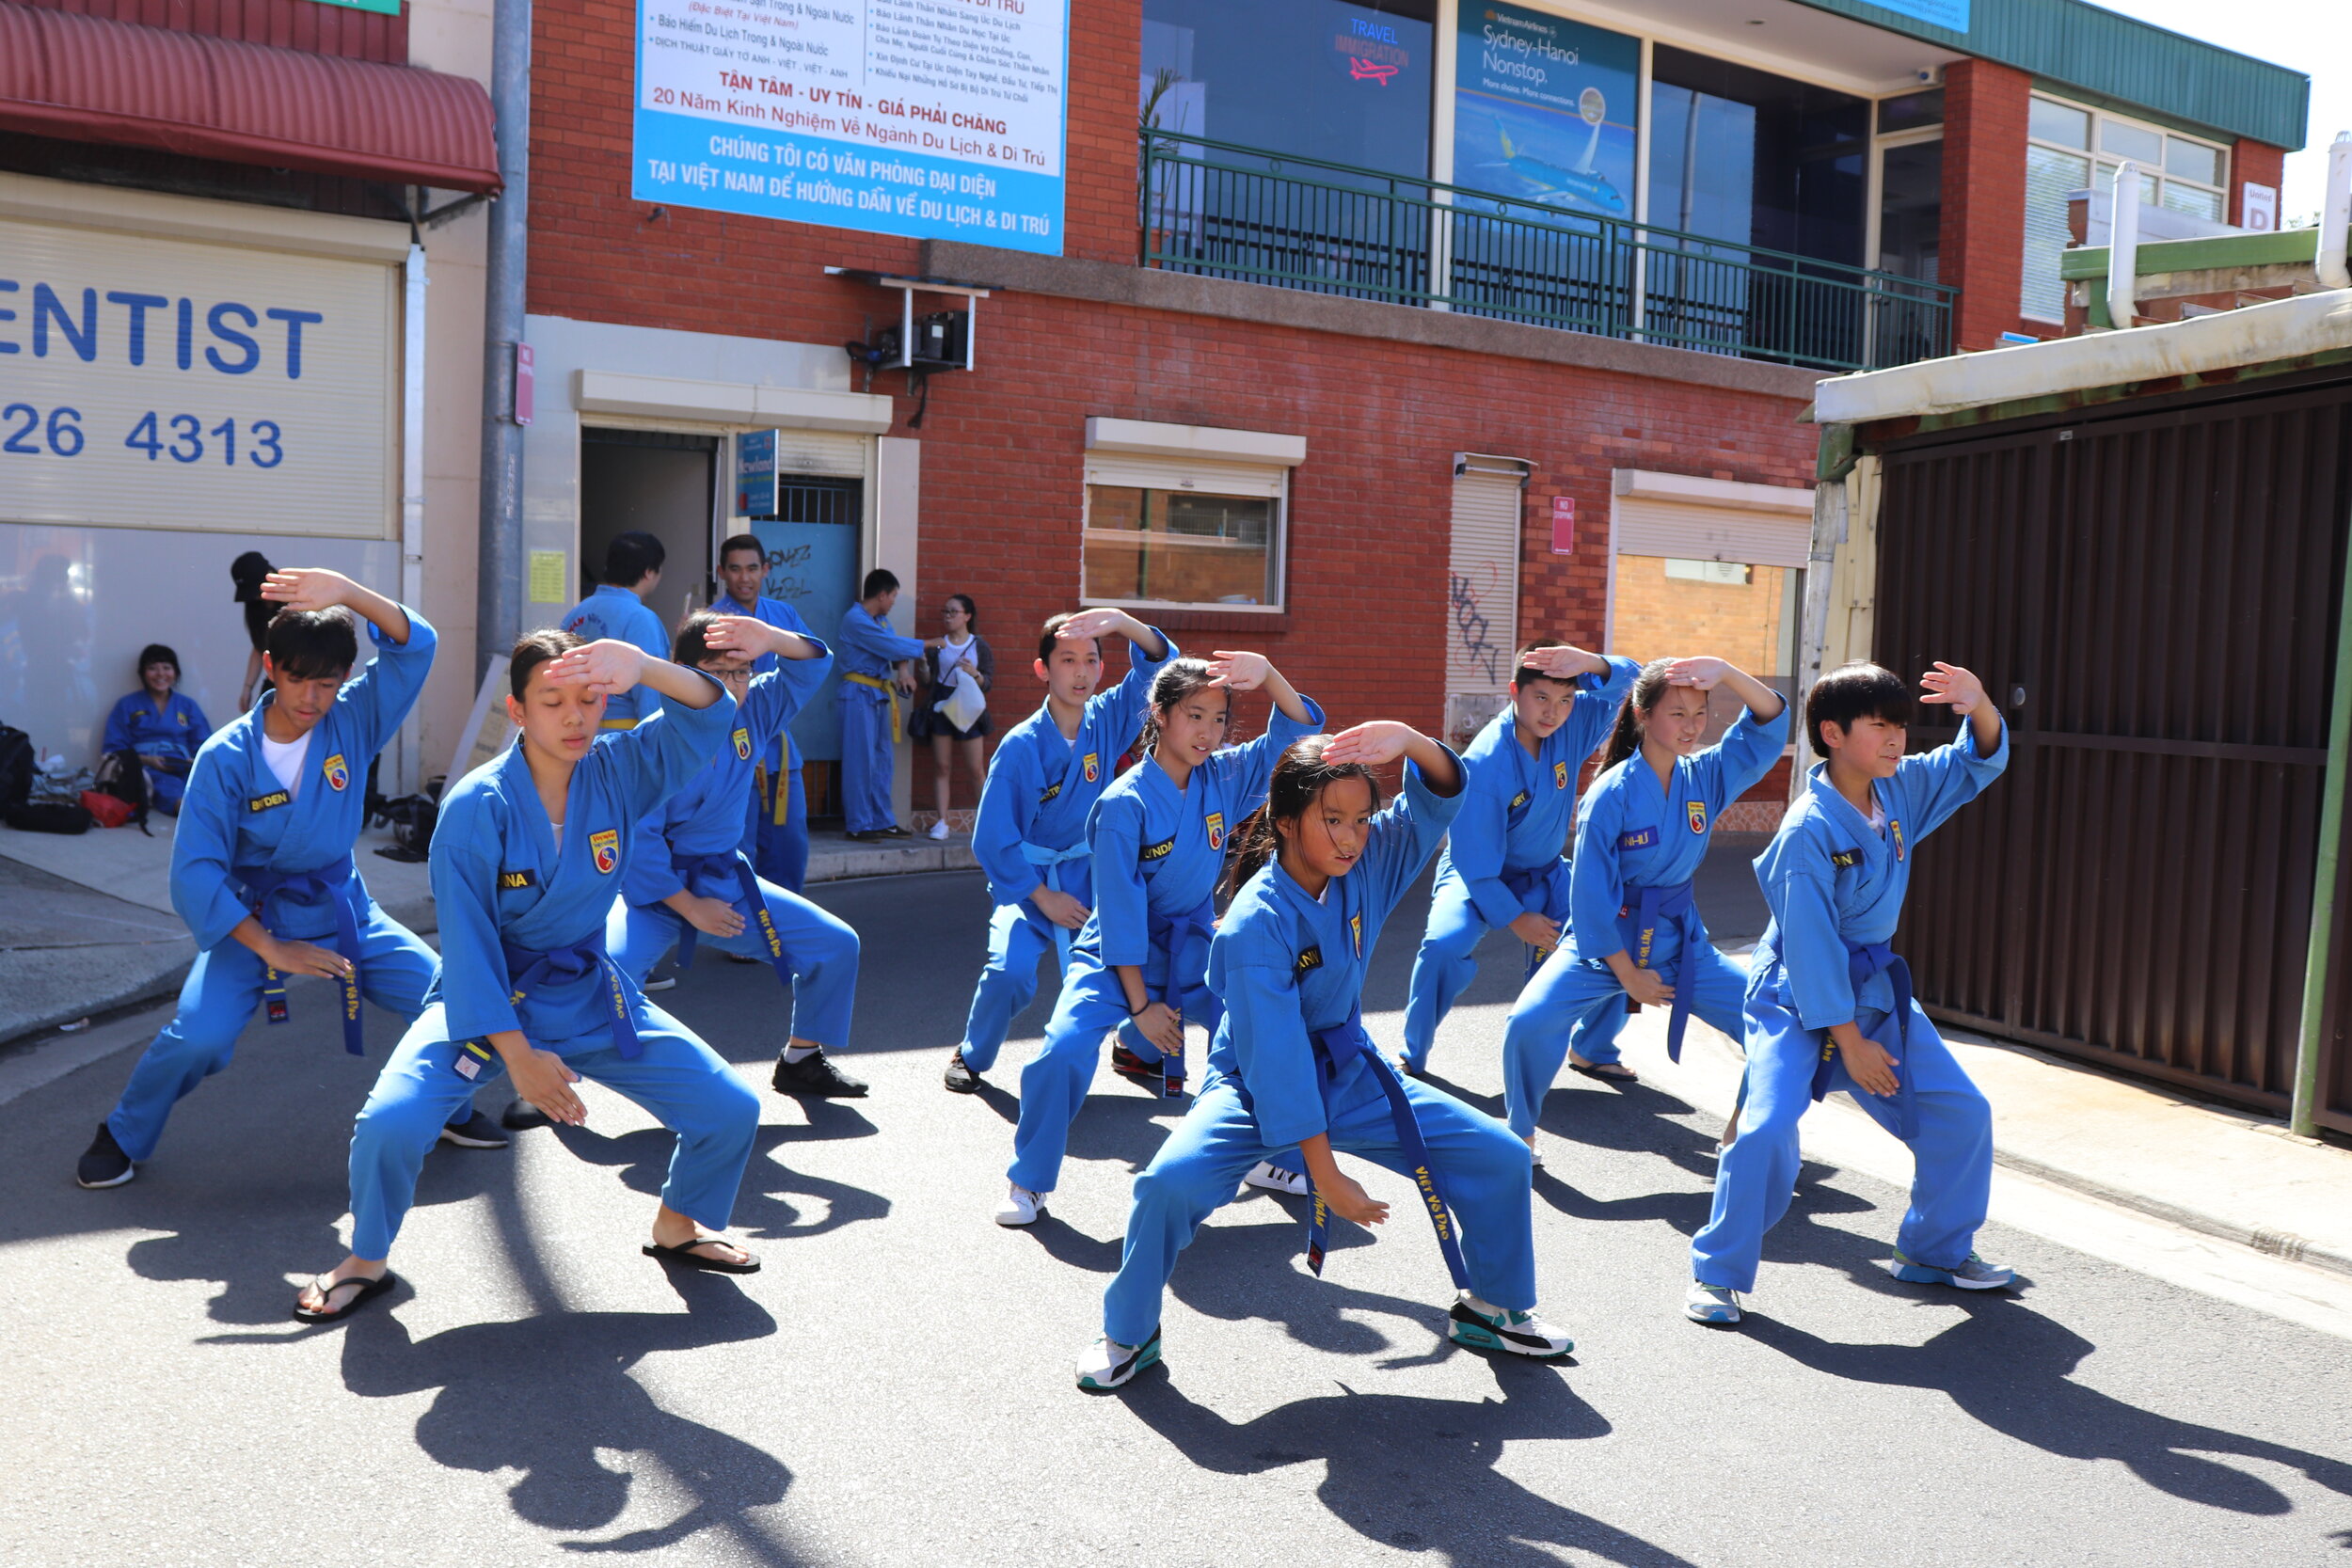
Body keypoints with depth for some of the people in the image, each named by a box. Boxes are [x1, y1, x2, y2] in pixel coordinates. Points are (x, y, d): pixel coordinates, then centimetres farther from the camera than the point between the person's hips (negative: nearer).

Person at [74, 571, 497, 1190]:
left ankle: (452, 1111, 21)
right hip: (250, 917, -3)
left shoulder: (353, 721, -9)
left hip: (342, 908, 3)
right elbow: (195, 872, -17)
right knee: (199, 1037, -23)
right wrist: (270, 948, -23)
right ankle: (121, 1137, 7)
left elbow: (415, 643, -20)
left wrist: (347, 593, -35)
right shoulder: (225, 756, -16)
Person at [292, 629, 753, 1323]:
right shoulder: (476, 808, -20)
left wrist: (646, 667, -45)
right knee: (389, 1123, -25)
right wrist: (516, 1055, -22)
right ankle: (366, 1261, 8)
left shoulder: (617, 773, -11)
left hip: (592, 997, 3)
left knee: (731, 1110, -2)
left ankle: (679, 1227, 29)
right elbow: (468, 945, -18)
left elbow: (709, 718, -25)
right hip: (486, 999, -3)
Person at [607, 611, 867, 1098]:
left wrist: (772, 639, -26)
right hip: (657, 888, -6)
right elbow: (638, 838, -19)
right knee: (611, 965, -32)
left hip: (726, 881, 6)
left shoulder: (752, 712, -3)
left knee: (835, 944, 2)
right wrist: (689, 907, -15)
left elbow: (811, 665, -4)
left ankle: (800, 1060, 22)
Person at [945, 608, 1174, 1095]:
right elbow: (991, 839, -11)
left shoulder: (1107, 721, -3)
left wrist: (1124, 622, -30)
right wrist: (1043, 898, -11)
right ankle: (971, 1057, 3)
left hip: (1089, 883, 3)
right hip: (1027, 884, -3)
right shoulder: (1021, 746, -13)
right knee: (1010, 971, -27)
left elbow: (1159, 665, -11)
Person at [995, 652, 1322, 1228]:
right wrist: (1140, 1005, -15)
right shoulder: (1125, 803, -19)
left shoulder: (1224, 778, -5)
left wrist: (1268, 675, -28)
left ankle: (1278, 1160, 18)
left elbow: (1297, 734, -9)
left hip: (1194, 948, 5)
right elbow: (1121, 911, -17)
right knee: (1064, 1050, -25)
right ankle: (1028, 1181, -2)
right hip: (1120, 953, -4)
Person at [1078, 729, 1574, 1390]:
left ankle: (1491, 1308, 25)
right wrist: (1325, 1174, -28)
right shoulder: (1254, 924, -27)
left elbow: (1440, 798, -17)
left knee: (1500, 1158, -1)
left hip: (1350, 1070, 5)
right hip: (1258, 1084, -5)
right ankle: (1129, 1334, -3)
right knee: (1172, 1180, -31)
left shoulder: (1363, 867, -11)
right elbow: (1276, 1058, -29)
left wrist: (1409, 740, -40)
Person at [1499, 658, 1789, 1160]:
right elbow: (1591, 892, -16)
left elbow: (1770, 724, -14)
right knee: (1530, 1024, -26)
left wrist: (1726, 672, -31)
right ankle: (1520, 1133, 0)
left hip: (1680, 940, 5)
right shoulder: (1612, 793, -19)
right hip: (1606, 940, -5)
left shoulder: (1705, 776, -4)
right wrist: (1627, 973, -12)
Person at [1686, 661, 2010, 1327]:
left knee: (1962, 1114, 9)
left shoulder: (1899, 790, -1)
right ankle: (1717, 1274, -3)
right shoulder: (1809, 829, -22)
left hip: (1877, 988, 8)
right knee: (1768, 1127, -22)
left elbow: (1979, 760, 9)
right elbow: (1812, 945, -21)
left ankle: (1936, 1251, 30)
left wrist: (1978, 705, -15)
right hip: (1799, 996, -8)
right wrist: (1849, 1041, -17)